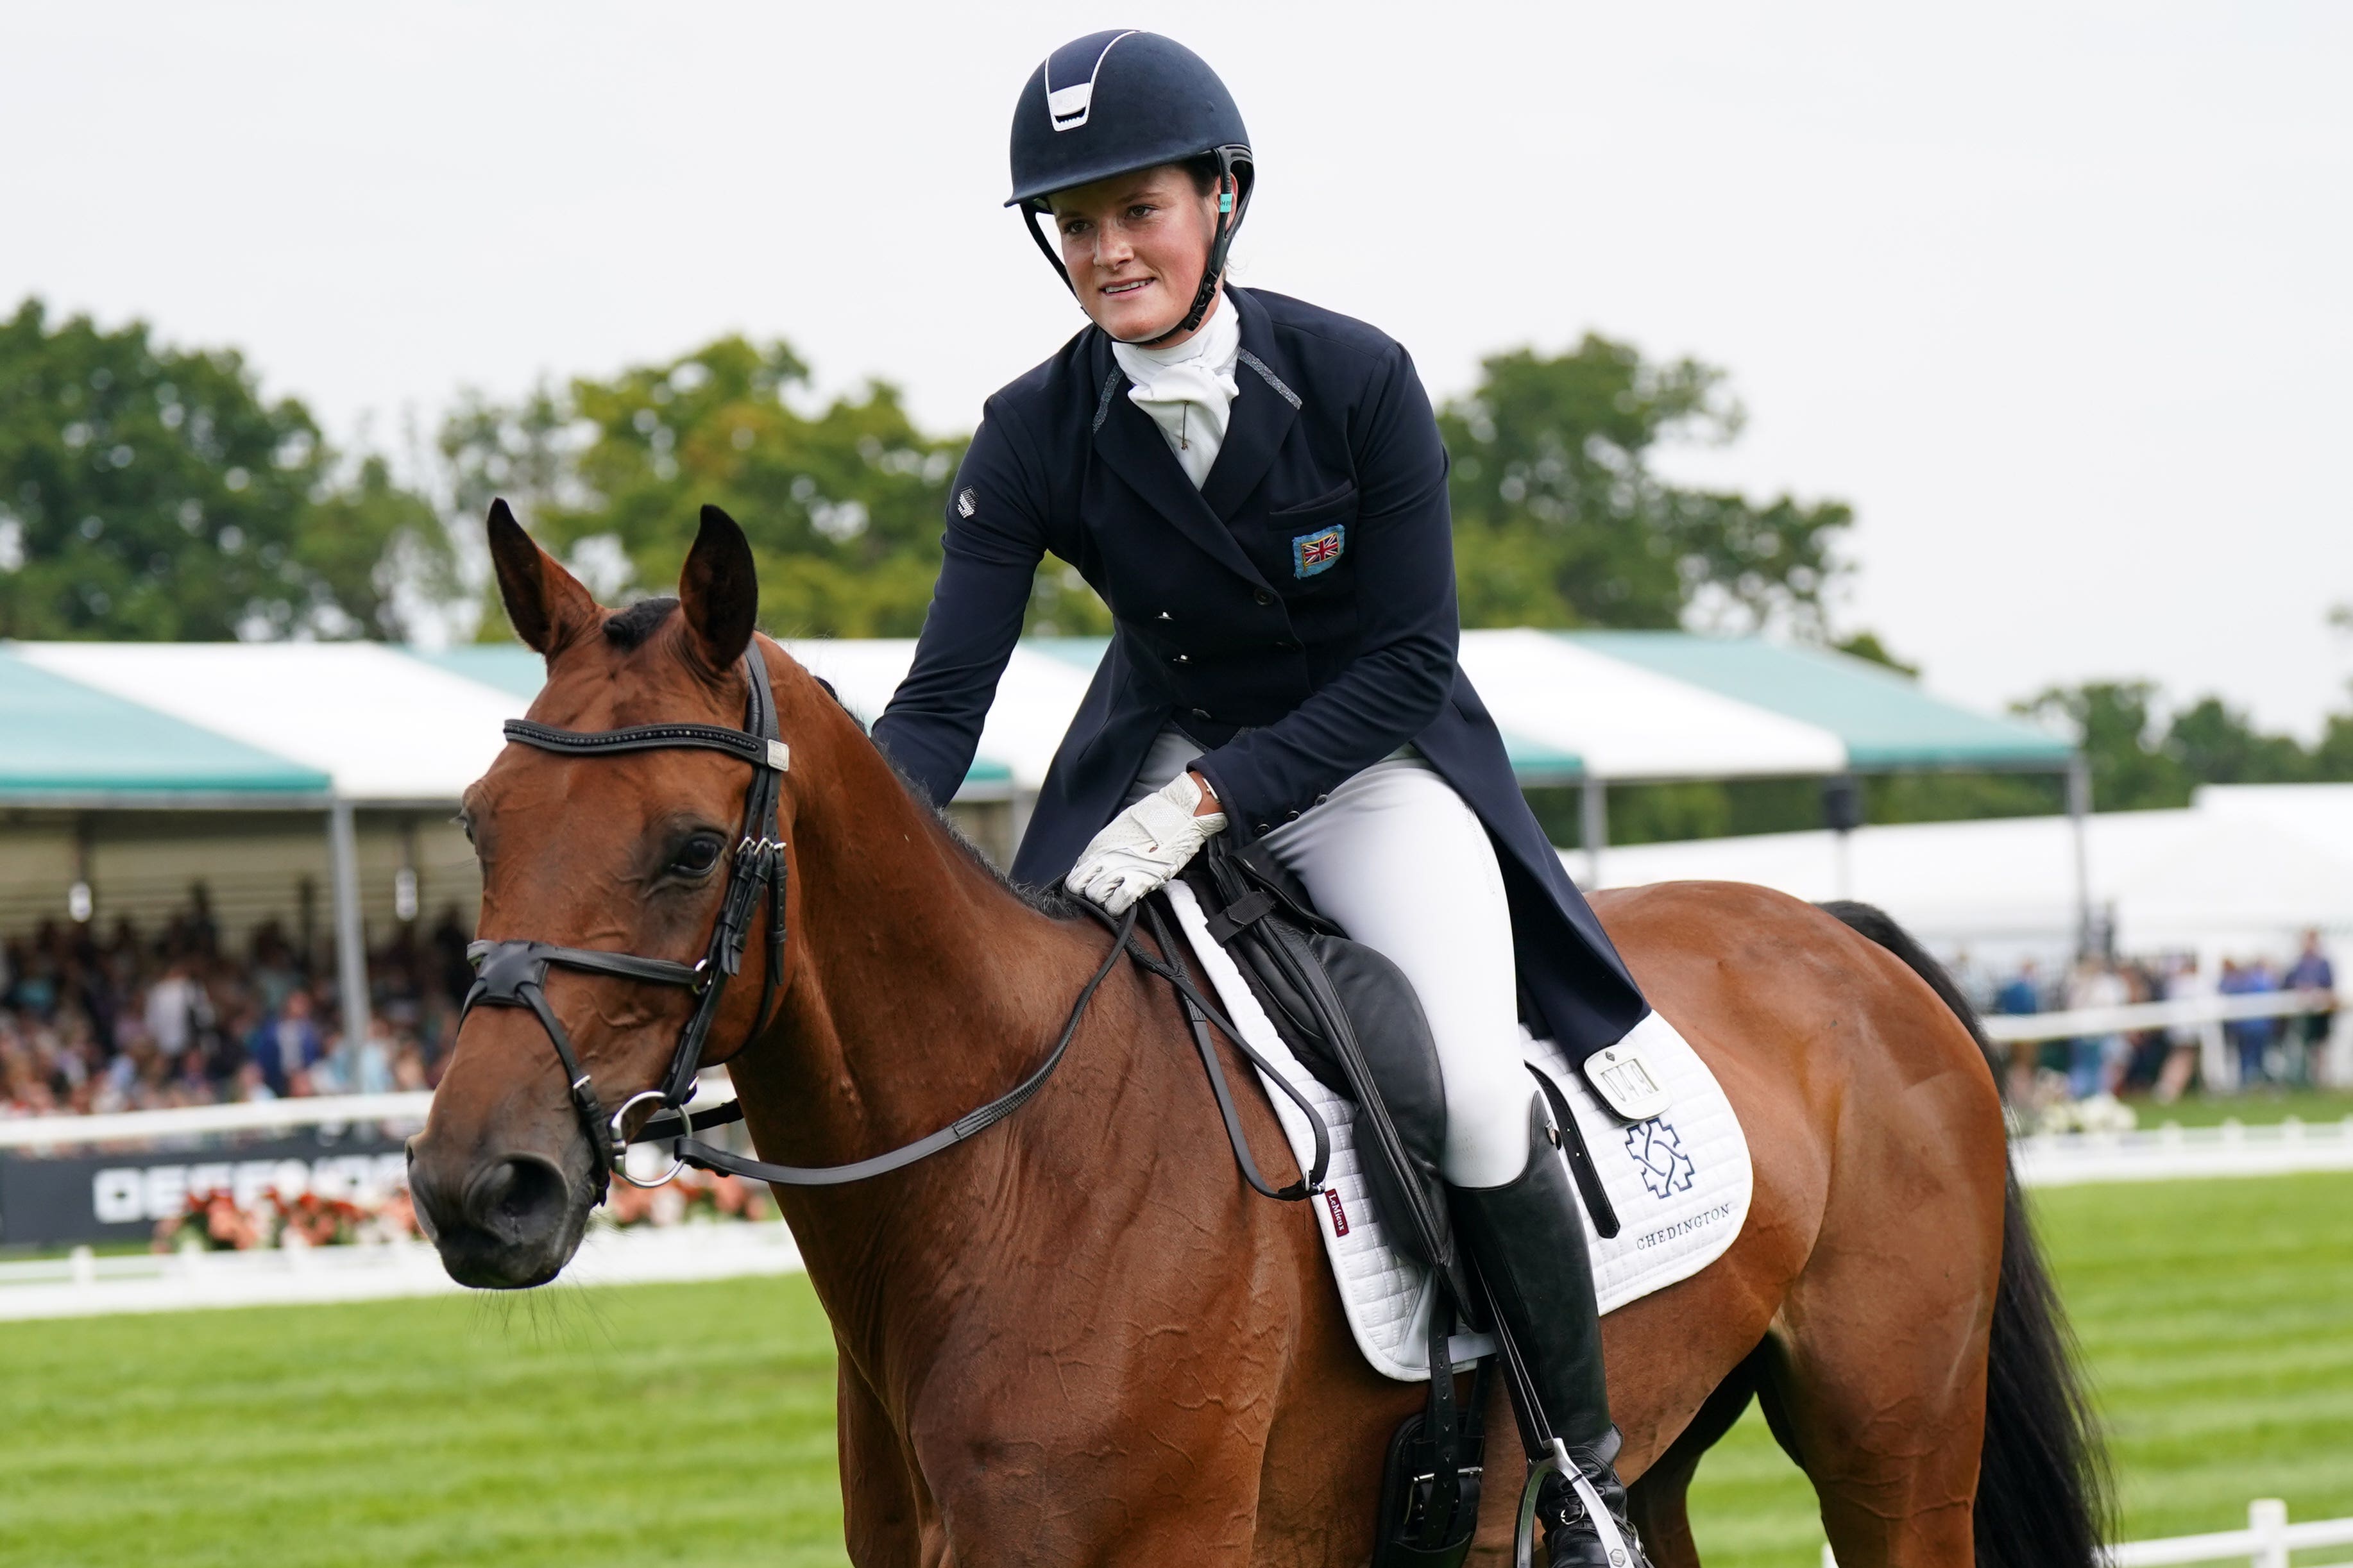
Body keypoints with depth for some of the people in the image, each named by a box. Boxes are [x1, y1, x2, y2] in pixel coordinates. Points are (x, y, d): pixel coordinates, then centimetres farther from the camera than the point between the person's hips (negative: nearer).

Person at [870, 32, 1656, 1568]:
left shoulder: (1358, 380, -19)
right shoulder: (1037, 436, -13)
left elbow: (1411, 663, -16)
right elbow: (943, 702, -16)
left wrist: (1207, 802, -27)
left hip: (1378, 765, -3)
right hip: (1164, 771, 3)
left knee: (1475, 1100, -23)